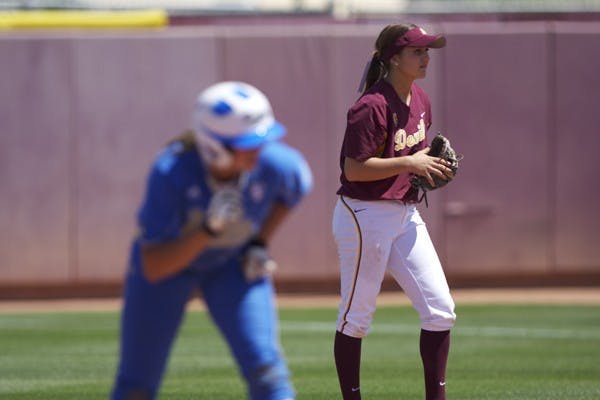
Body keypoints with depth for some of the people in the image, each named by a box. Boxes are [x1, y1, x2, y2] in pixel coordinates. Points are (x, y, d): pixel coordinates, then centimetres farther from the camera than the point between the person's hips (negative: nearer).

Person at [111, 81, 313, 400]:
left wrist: (260, 243, -8)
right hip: (167, 259, -2)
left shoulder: (274, 163, -28)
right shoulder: (169, 173, -37)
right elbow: (153, 268, -35)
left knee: (265, 371, -17)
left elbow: (299, 185, 0)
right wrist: (207, 231, -47)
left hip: (233, 263, 2)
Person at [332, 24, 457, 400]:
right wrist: (410, 163, -21)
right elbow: (354, 169, -21)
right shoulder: (372, 107, -18)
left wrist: (435, 166, 2)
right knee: (356, 316, 2)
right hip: (366, 216, -8)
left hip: (406, 215, 8)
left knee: (440, 309, 2)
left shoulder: (421, 101, 8)